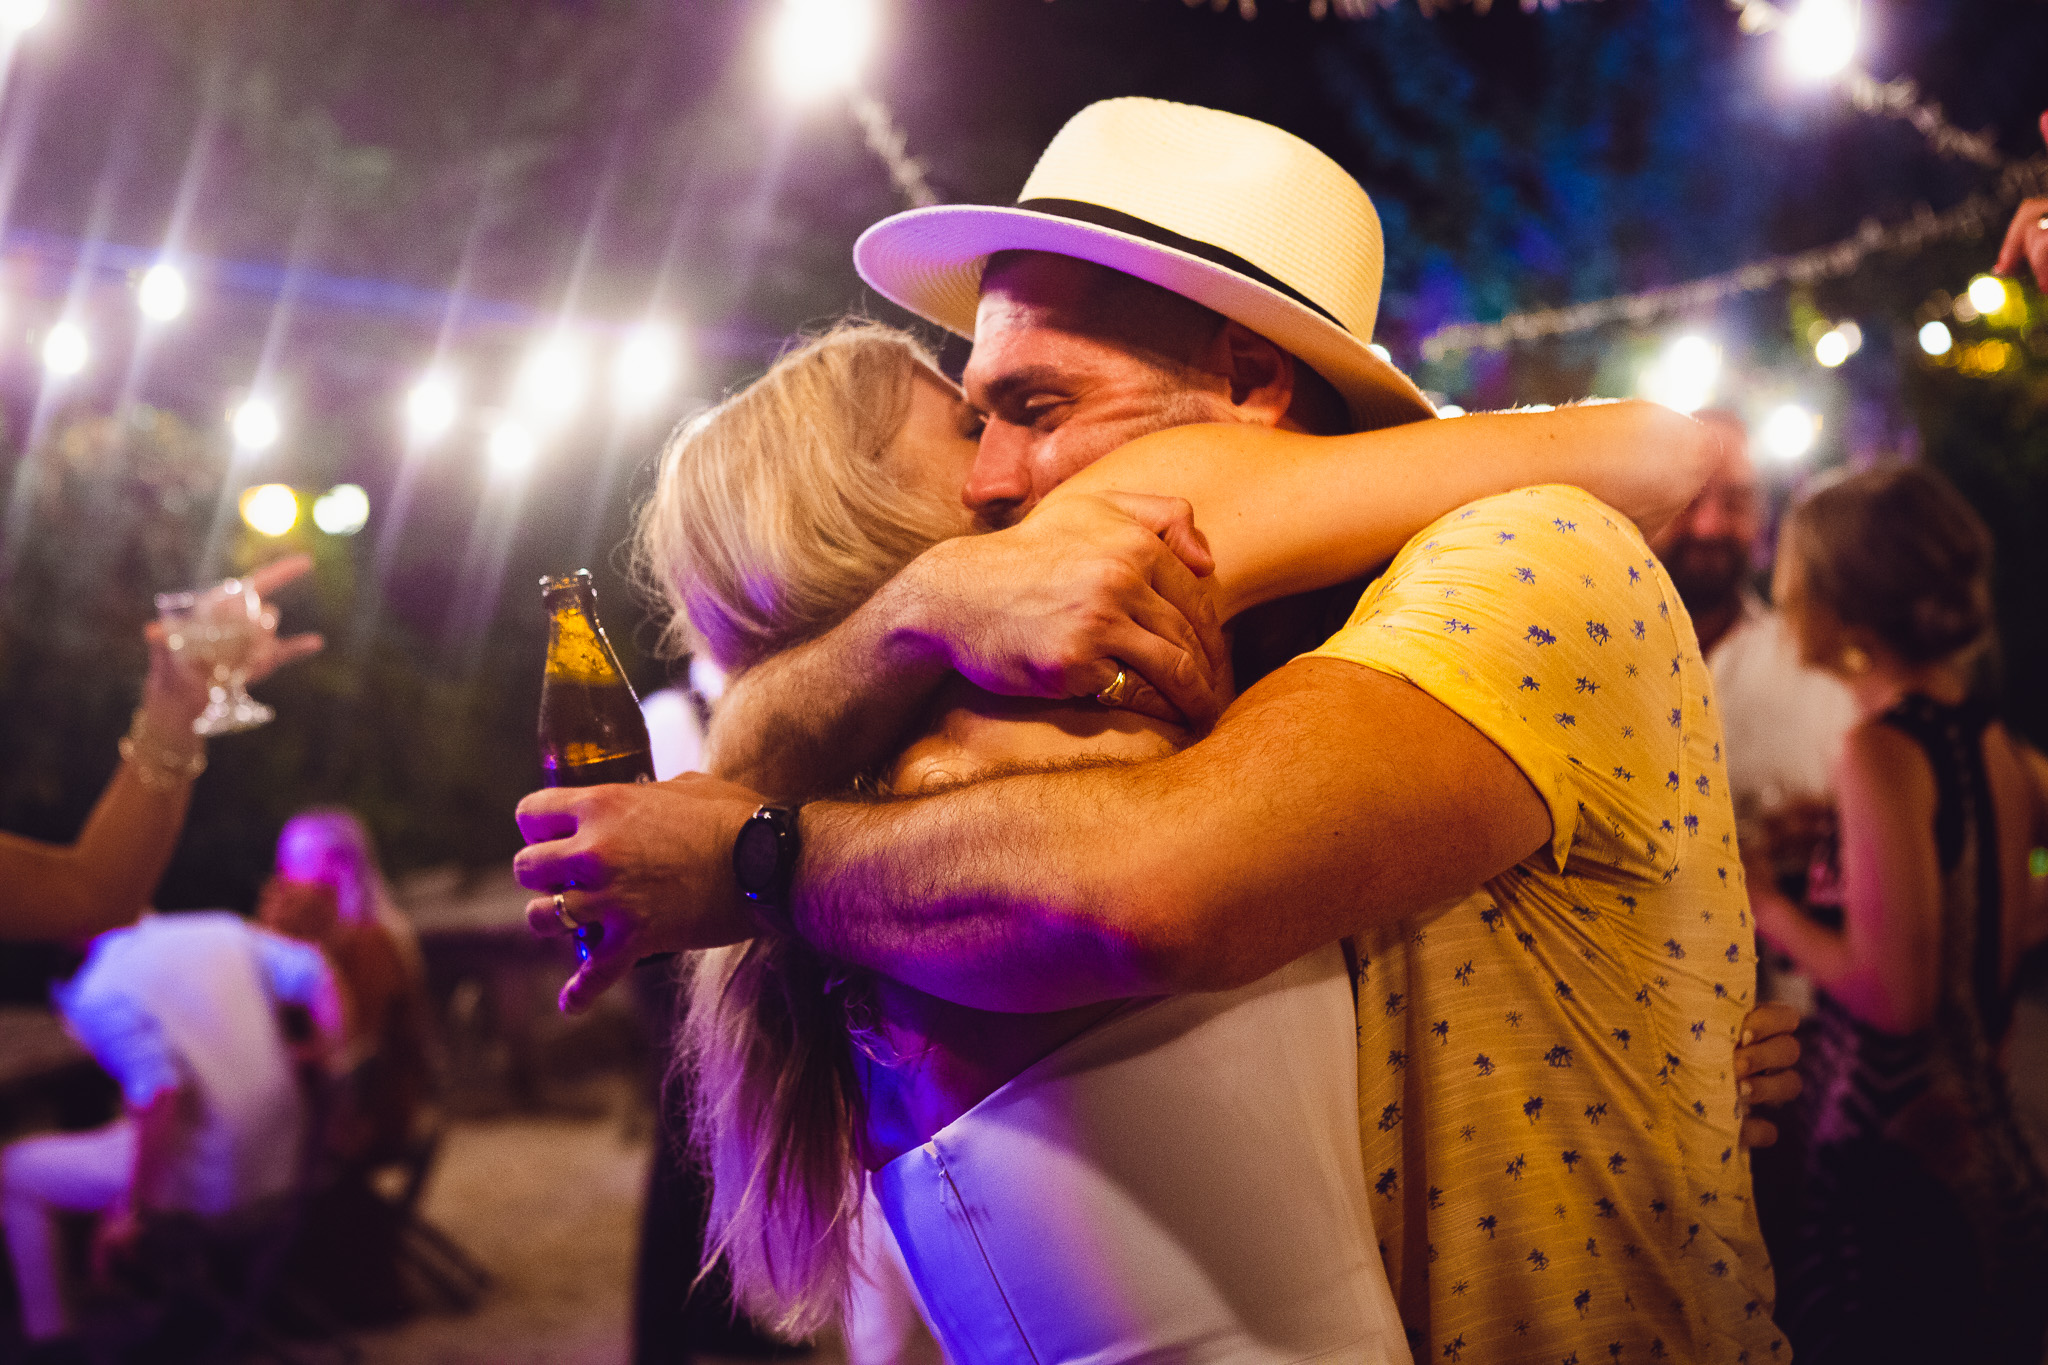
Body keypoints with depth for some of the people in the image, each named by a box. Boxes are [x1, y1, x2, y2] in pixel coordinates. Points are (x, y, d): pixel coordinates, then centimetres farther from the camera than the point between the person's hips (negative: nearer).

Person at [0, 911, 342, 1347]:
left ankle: (48, 1341, 16)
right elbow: (318, 978, -3)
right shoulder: (218, 928, 3)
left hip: (205, 1180, -7)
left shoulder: (97, 995, -14)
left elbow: (158, 1094, -25)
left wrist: (131, 1212, -17)